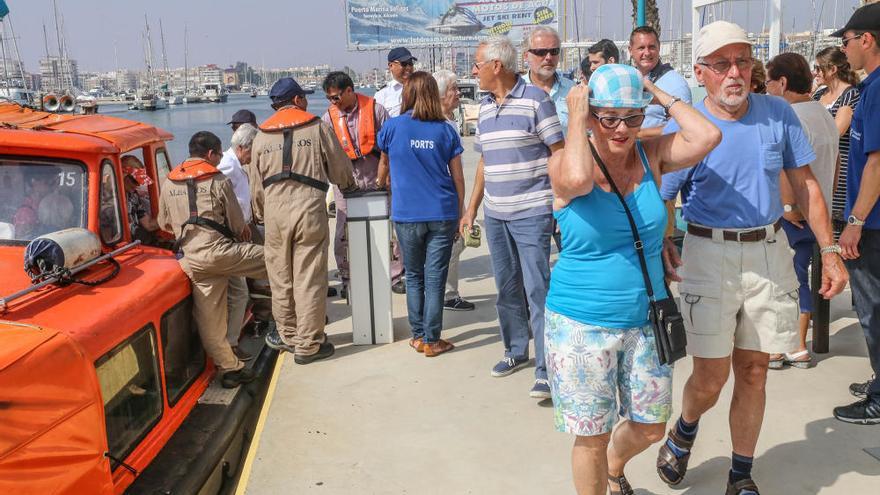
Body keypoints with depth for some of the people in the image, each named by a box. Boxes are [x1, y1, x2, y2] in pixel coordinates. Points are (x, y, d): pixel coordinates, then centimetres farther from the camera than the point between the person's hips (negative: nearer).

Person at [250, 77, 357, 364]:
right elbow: (340, 167, 9)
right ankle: (308, 345, 7)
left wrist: (260, 215, 28)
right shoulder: (317, 128, 2)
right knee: (309, 280, 2)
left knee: (280, 279, 15)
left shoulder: (261, 137, 10)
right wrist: (349, 186, 30)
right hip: (309, 210, -3)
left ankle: (287, 335, 29)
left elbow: (256, 185, 13)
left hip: (274, 213, 3)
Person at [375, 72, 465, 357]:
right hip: (443, 215, 0)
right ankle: (432, 340, 9)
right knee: (435, 278, 4)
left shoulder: (392, 127, -1)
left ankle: (418, 336, 20)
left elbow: (384, 165, 18)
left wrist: (381, 184, 39)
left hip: (407, 215, 0)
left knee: (414, 276, 15)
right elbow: (458, 178, 3)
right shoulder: (446, 131, 0)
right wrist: (459, 214, 14)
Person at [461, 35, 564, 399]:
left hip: (531, 212, -6)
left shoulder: (535, 99, -7)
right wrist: (472, 208, 17)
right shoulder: (484, 106, 13)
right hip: (495, 215, 7)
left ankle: (545, 369, 0)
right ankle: (515, 351, 30)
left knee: (537, 290, -6)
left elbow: (559, 153, -7)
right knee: (507, 288, 14)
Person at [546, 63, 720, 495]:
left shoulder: (650, 155, -1)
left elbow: (707, 137, -17)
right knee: (592, 437, 10)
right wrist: (576, 116, -24)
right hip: (581, 324, -4)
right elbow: (577, 178, -37)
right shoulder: (567, 164, -13)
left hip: (645, 319, 5)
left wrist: (661, 96, -9)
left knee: (650, 428, 19)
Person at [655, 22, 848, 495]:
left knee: (753, 372, 10)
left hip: (769, 252, 3)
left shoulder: (778, 114, 1)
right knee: (711, 376, -1)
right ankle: (683, 431, 33)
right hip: (709, 255, -3)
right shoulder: (683, 128, -7)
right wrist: (663, 248, -15)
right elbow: (658, 201, -2)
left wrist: (829, 251, 3)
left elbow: (805, 184, 7)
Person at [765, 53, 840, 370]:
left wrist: (788, 206, -20)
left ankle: (775, 350, 9)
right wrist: (824, 202, 22)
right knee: (800, 278, 14)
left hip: (790, 216, -9)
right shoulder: (825, 115, 14)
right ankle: (799, 349, 19)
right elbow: (834, 165, 19)